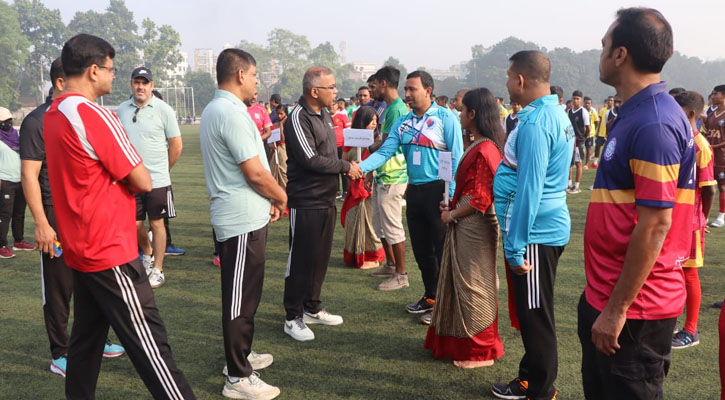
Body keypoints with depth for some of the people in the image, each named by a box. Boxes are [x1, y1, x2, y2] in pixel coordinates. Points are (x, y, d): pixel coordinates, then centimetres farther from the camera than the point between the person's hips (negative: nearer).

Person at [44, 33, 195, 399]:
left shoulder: (52, 116, 9)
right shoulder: (94, 115, -18)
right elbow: (142, 182, -16)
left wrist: (116, 178, 5)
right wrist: (131, 177, 4)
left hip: (80, 248, 9)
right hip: (110, 251, -9)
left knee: (86, 336, 17)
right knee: (147, 339, -4)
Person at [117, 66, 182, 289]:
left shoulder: (163, 110, -6)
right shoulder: (121, 110, 5)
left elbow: (176, 145, -2)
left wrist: (162, 169, 7)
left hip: (157, 179, -3)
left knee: (157, 223, 3)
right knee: (134, 224, 10)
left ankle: (158, 270, 15)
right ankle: (148, 253, 38)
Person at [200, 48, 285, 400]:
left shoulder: (215, 109, 14)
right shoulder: (232, 113, -19)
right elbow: (255, 173, -21)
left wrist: (269, 199, 11)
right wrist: (281, 198, -4)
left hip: (238, 216, 10)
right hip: (244, 219, -10)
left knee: (242, 294, 21)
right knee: (241, 298, -1)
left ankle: (239, 355, 35)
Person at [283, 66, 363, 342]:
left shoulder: (325, 115, 12)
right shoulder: (298, 118, -16)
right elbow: (310, 159, -23)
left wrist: (348, 169, 0)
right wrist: (345, 167, -12)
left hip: (326, 198, 8)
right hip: (306, 201, -8)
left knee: (321, 256, 15)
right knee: (301, 259, 0)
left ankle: (312, 308, 29)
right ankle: (293, 317, 11)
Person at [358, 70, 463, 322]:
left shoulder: (446, 118, -8)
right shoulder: (403, 122, 8)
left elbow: (456, 159, -12)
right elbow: (385, 152, -1)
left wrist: (452, 196, -18)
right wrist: (361, 167, -19)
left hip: (438, 190, -6)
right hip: (414, 190, 6)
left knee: (442, 250, 1)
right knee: (421, 249, 15)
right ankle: (430, 297, 31)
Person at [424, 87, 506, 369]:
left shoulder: (484, 151, -20)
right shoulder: (479, 147, 11)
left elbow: (479, 199, -22)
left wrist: (452, 215, -12)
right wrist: (453, 206, 9)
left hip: (474, 227, -10)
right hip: (464, 226, 10)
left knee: (473, 285, 1)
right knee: (462, 281, 17)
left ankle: (480, 352, 16)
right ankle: (461, 341, 31)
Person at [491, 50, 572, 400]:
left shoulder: (535, 123, -21)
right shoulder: (556, 114, 11)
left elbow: (528, 189, -23)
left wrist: (515, 247, -20)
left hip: (535, 232, -10)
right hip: (550, 226, 10)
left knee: (535, 316, 3)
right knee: (534, 313, 20)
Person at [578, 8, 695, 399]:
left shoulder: (653, 124, -21)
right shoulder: (636, 114, 9)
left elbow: (655, 225, -24)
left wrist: (617, 309, -20)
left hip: (634, 307, -9)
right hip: (604, 296, 10)